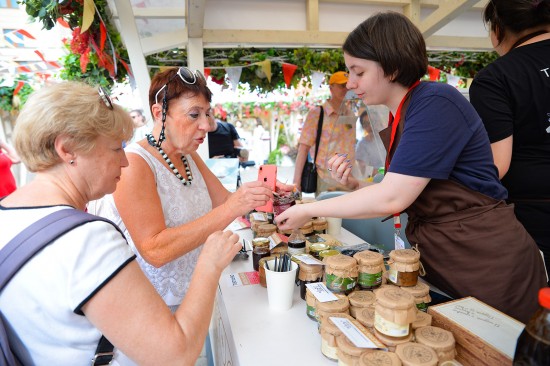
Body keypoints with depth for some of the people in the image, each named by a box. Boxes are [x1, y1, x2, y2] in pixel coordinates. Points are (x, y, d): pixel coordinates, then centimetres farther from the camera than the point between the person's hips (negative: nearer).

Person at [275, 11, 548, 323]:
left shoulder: (436, 103, -20)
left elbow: (392, 198, -26)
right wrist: (354, 180, -7)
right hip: (439, 262, 8)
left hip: (485, 262, -8)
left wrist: (308, 211, -18)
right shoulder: (399, 117, 6)